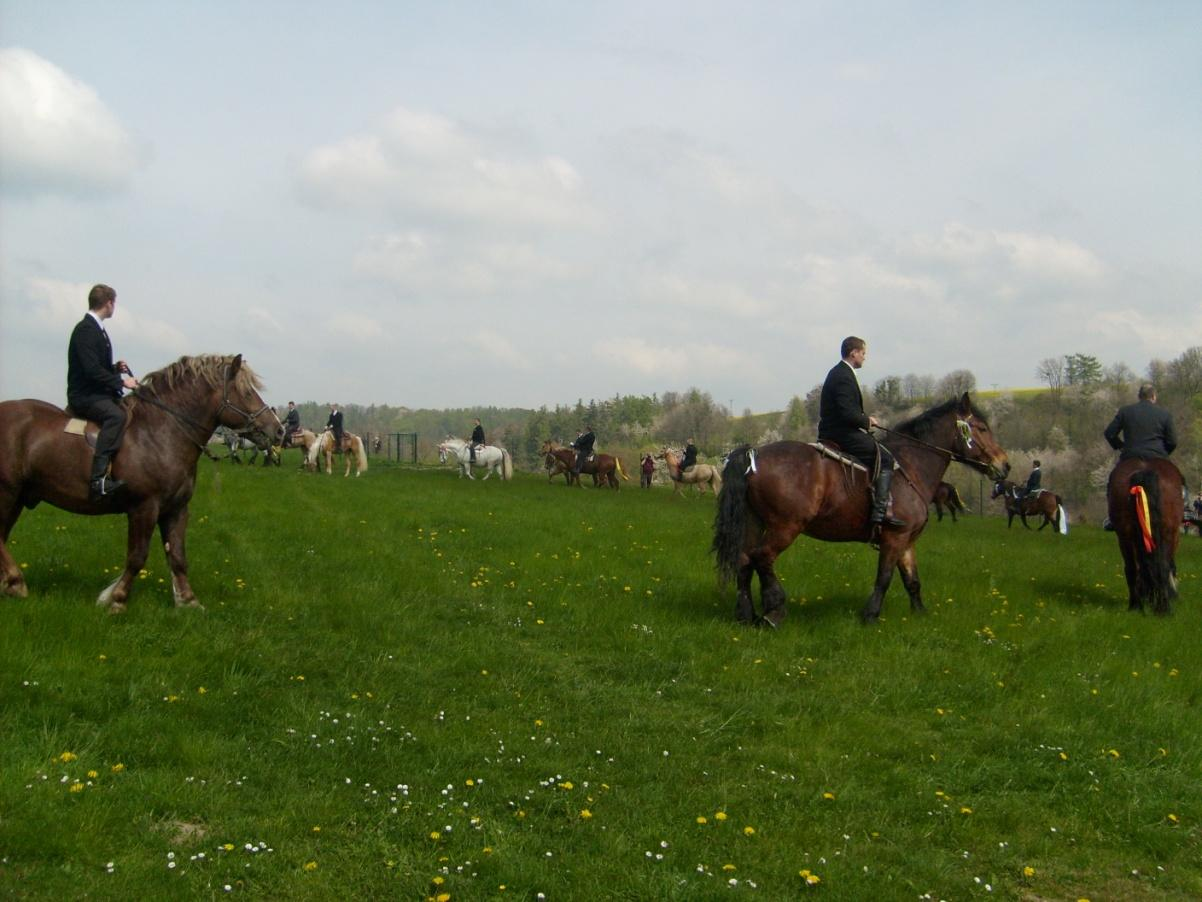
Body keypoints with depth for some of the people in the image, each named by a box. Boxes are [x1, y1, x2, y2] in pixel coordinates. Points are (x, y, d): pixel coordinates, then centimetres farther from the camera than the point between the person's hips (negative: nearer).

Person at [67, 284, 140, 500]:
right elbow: (92, 370, -22)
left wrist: (116, 368, 6)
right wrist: (120, 381, -19)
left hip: (99, 394, 11)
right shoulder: (85, 329, -13)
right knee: (116, 415, -33)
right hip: (84, 395, -11)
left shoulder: (96, 328, 16)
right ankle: (98, 478, -41)